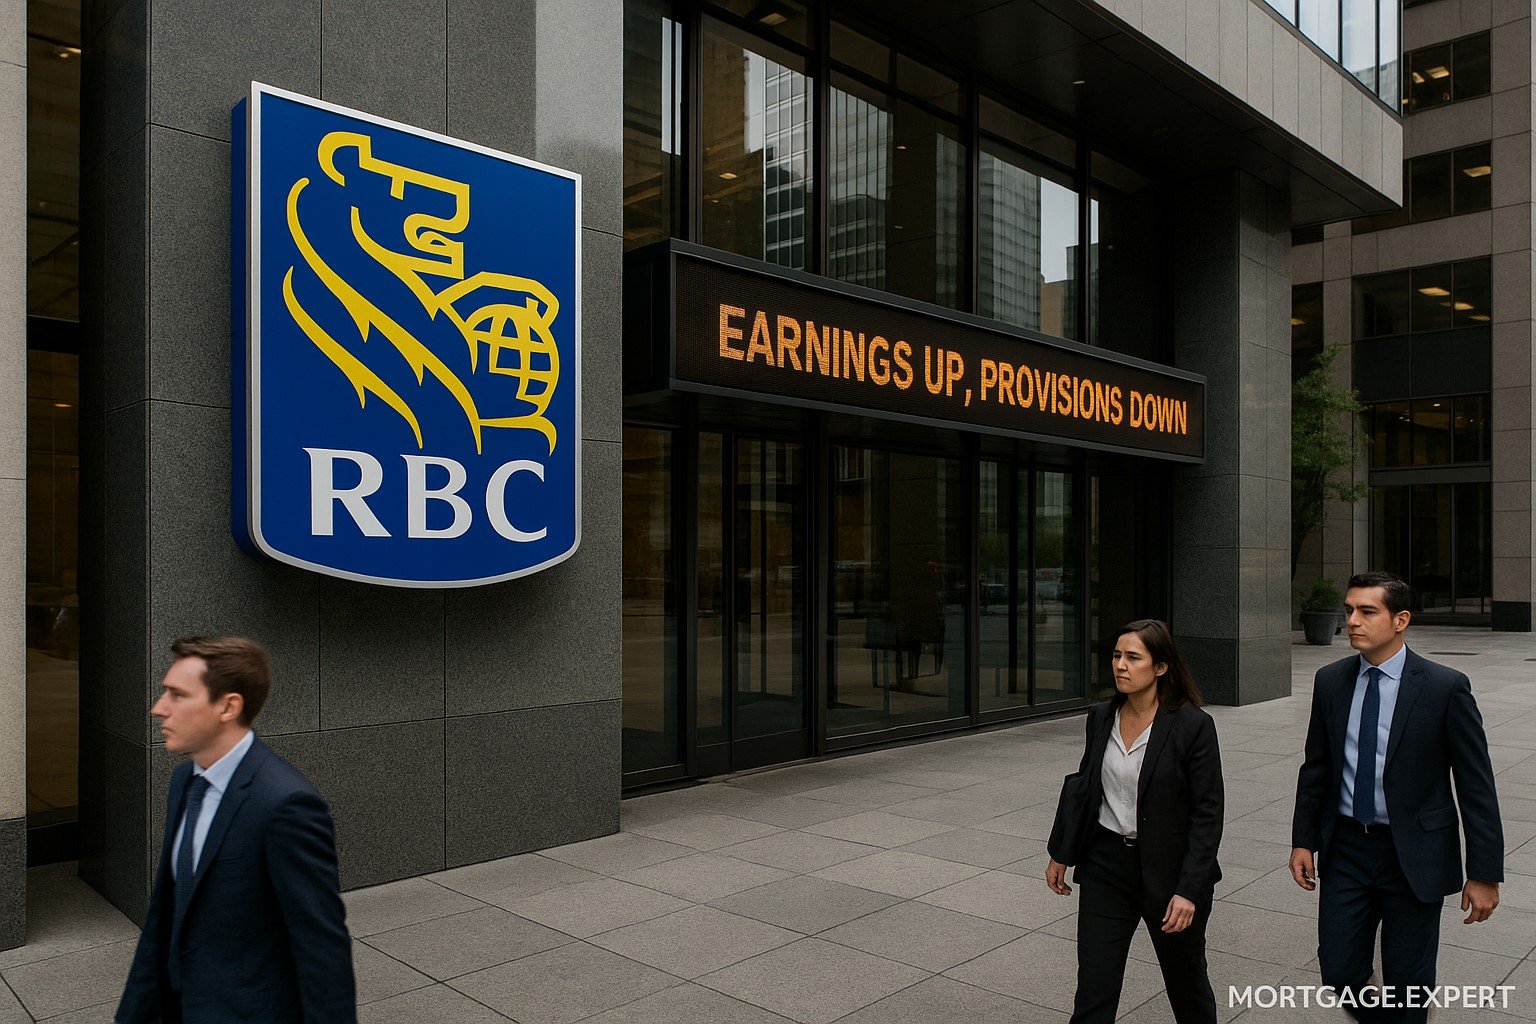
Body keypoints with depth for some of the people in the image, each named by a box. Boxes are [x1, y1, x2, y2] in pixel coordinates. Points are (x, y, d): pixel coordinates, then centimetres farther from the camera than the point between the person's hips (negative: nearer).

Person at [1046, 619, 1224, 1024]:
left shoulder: (1193, 725, -15)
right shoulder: (1101, 717, 0)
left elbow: (1207, 813, -14)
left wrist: (1189, 889, -17)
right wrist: (1061, 853, 14)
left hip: (1167, 869, -3)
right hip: (1106, 865, 4)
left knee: (1186, 982, 19)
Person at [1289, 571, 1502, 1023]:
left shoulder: (1445, 687, -11)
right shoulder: (1330, 681, 1)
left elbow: (1477, 785, -8)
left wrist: (1485, 874, -8)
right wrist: (1303, 840, 6)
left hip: (1413, 854, -3)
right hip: (1346, 846, 3)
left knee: (1407, 987, 8)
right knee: (1339, 973, 7)